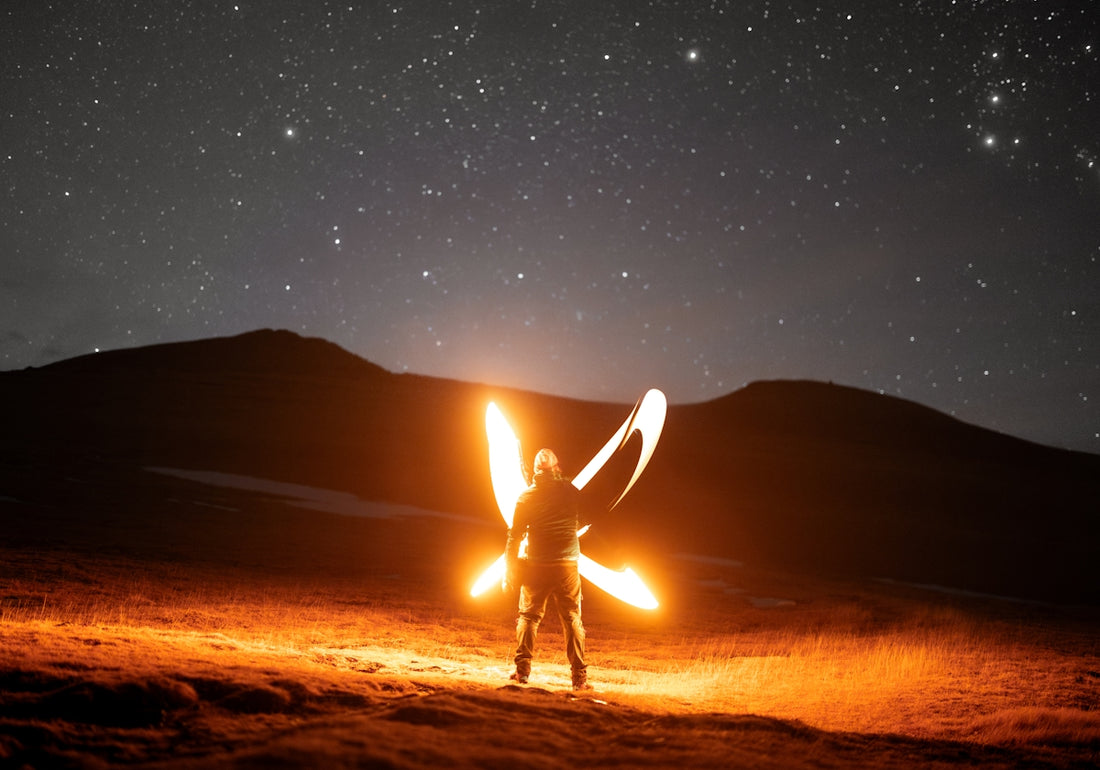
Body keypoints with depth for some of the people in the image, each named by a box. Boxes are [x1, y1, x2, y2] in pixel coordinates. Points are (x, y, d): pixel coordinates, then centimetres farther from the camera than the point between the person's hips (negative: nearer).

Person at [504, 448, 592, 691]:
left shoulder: (527, 496, -2)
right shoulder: (571, 492, 0)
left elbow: (515, 535, -1)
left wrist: (509, 569, 6)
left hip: (537, 565, -1)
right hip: (567, 565, 1)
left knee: (529, 616, 10)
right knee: (572, 619, 6)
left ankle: (522, 670, 5)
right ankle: (579, 676, 4)